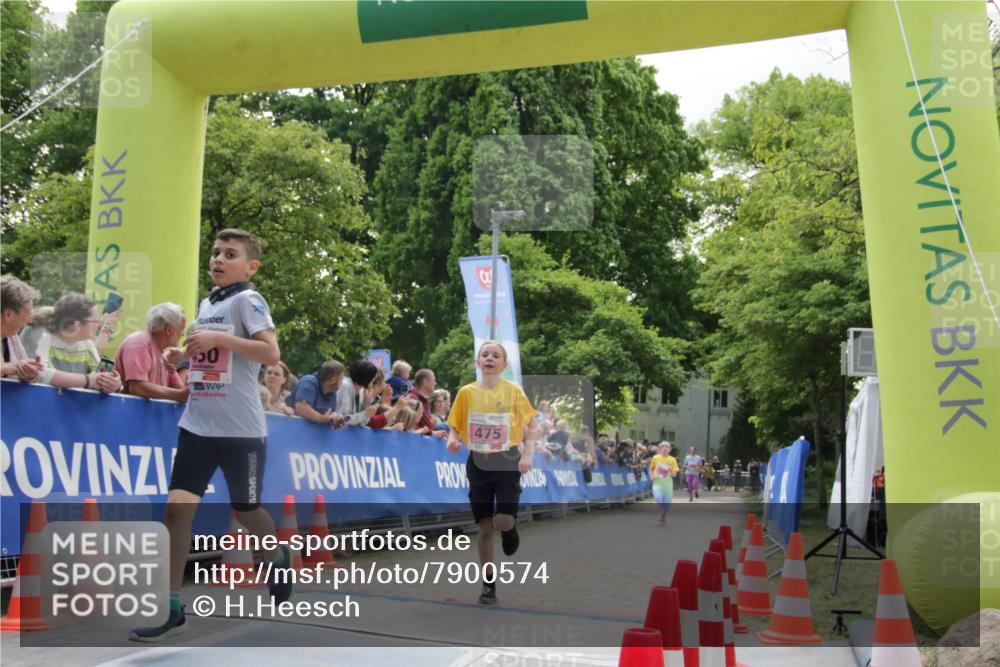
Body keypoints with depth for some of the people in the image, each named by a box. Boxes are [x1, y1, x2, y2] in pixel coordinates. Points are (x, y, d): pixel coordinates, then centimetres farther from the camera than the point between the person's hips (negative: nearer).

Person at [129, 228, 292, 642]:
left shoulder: (247, 300, -8)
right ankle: (171, 606, 1)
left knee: (245, 509, 11)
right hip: (197, 424, 6)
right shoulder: (205, 304, 14)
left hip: (241, 429, -6)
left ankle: (278, 558, 41)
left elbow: (270, 353, -20)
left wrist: (218, 338, -25)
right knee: (178, 507, -6)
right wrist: (183, 356, 9)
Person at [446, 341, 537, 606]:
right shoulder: (467, 392, -1)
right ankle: (489, 583, 19)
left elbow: (531, 424, 0)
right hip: (479, 463, 2)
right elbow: (455, 426, 5)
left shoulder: (513, 390, -5)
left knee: (504, 521, -16)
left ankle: (510, 529, 23)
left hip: (507, 462, -2)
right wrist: (453, 440, -16)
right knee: (485, 526, 5)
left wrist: (527, 454, -11)